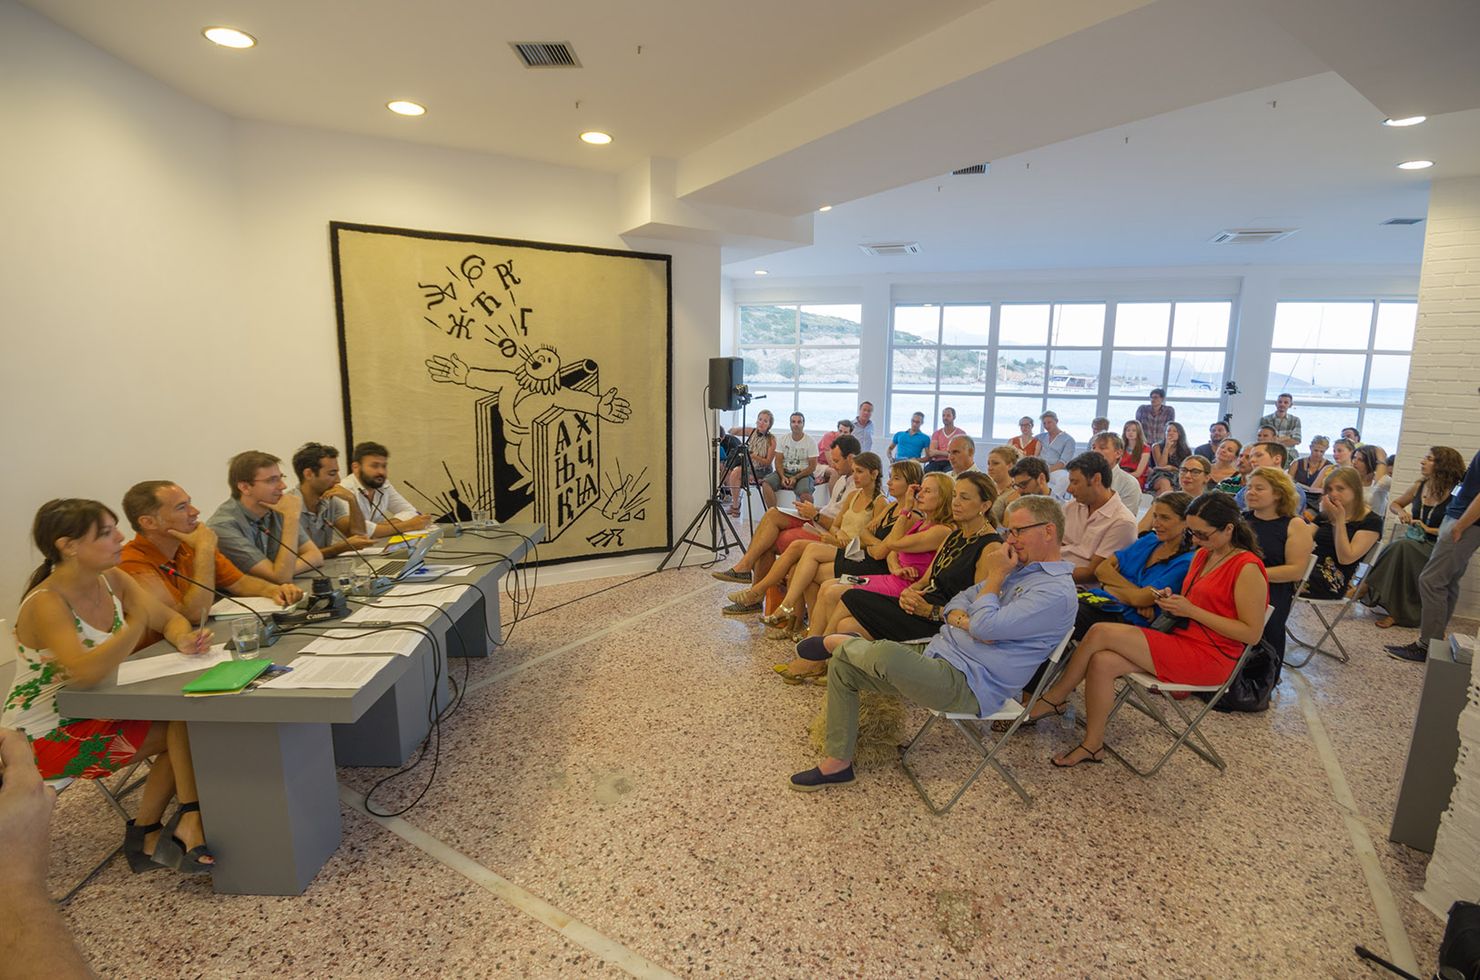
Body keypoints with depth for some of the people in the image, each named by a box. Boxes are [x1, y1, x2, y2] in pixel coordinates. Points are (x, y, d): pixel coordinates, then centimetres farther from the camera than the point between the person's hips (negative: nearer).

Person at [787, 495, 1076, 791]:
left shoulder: (1056, 591, -14)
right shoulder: (1015, 569, 16)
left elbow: (985, 626, -23)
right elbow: (955, 603, 14)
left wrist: (994, 577, -9)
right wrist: (964, 621, -9)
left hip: (969, 684, -9)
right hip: (936, 655, 10)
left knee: (886, 654, -33)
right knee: (842, 663, 0)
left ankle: (838, 641, 3)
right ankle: (837, 762, 6)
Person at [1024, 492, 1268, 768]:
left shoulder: (1247, 568, -13)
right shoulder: (1203, 555, 12)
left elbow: (1251, 633, -16)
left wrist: (1191, 610, -18)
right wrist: (1172, 603, -1)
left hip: (1209, 657, -8)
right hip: (1181, 641, 8)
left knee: (1101, 632, -20)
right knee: (1102, 662, -17)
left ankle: (1053, 699, -4)